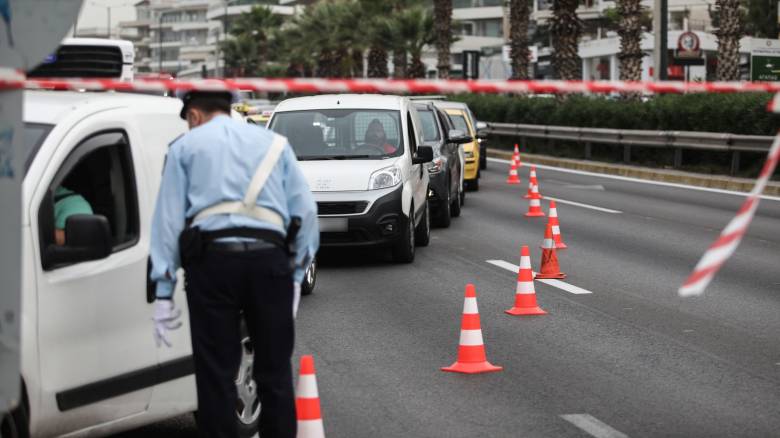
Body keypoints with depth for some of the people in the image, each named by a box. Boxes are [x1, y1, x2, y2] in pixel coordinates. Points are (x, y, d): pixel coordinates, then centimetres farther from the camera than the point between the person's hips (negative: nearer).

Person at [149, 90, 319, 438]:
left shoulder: (186, 147, 13)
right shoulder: (274, 143, 19)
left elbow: (168, 218, 5)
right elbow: (305, 210, 12)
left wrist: (163, 290, 4)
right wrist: (298, 272, 14)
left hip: (212, 258, -2)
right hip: (269, 257, 2)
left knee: (216, 374, 1)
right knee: (275, 370, 8)